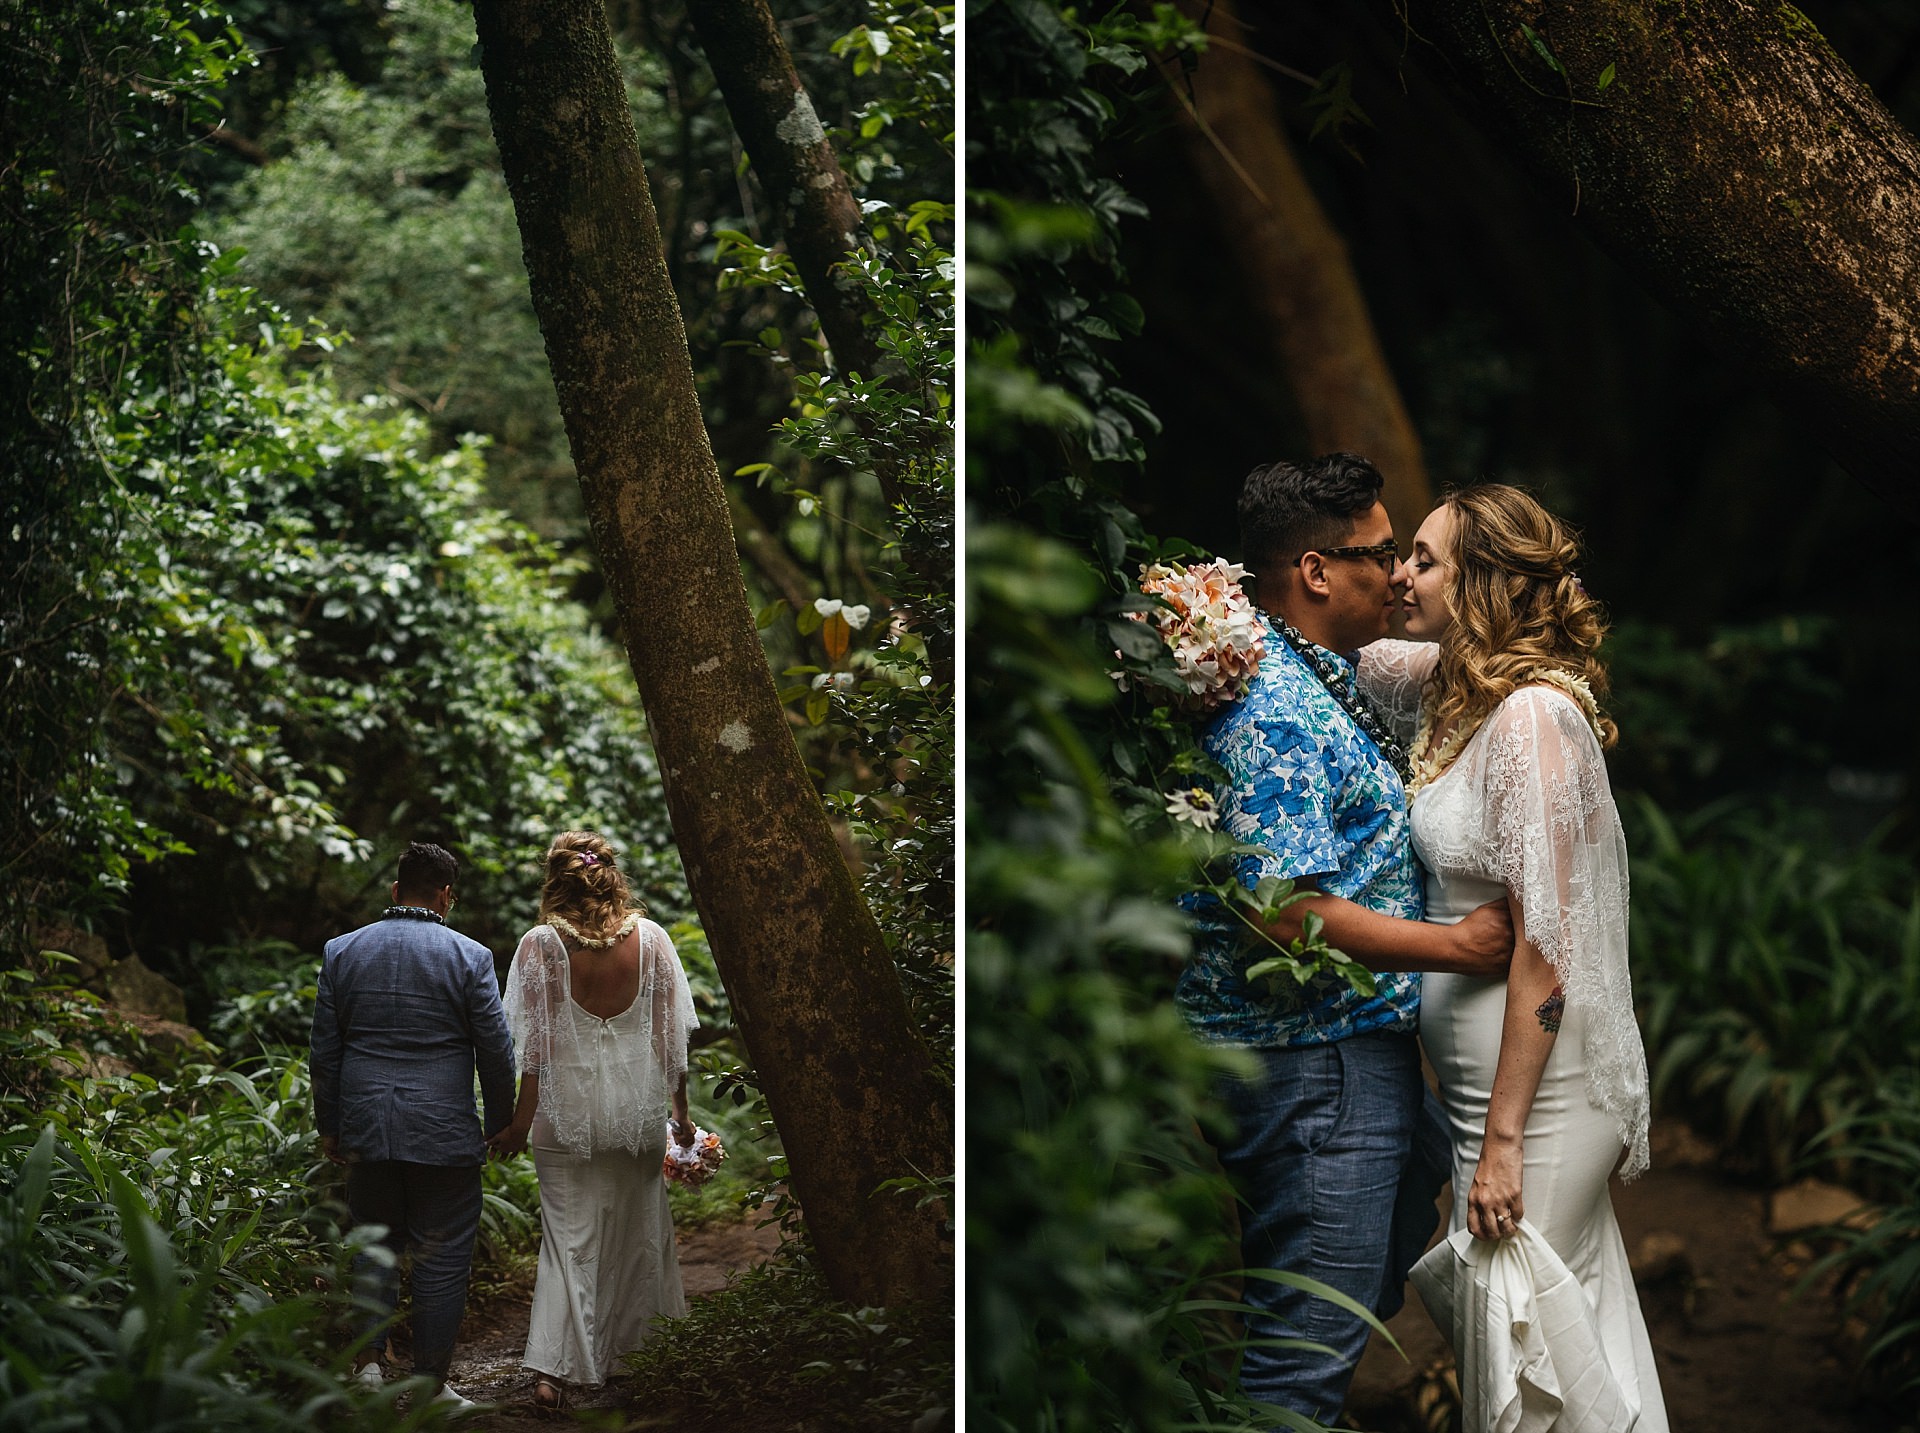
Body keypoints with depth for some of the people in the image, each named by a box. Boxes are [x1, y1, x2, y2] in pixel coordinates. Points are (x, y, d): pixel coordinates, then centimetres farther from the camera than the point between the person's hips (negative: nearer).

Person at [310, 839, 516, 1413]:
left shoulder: (341, 952, 4)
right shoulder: (469, 957, -6)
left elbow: (325, 1050, 8)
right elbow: (495, 1052, -2)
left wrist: (329, 1126, 16)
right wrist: (501, 1125, 10)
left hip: (366, 1129, 3)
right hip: (443, 1130, -3)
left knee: (375, 1248, 16)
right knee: (442, 1258, 4)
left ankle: (369, 1363, 5)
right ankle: (432, 1387, 7)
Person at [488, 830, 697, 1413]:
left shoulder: (541, 944, -7)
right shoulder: (649, 938, -2)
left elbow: (534, 1043, -7)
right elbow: (672, 1035, 2)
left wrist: (522, 1120, -1)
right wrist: (680, 1111, 11)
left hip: (567, 1109, -1)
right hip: (638, 1106, 1)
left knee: (569, 1235, 2)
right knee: (633, 1228, 17)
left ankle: (553, 1366, -10)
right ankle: (616, 1348, 29)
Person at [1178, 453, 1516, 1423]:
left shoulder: (1322, 684, 13)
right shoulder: (1276, 710, -21)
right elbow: (1291, 914, -27)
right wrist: (1462, 946, -20)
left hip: (1362, 1049, 11)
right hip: (1313, 1068, -11)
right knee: (1308, 1348, -4)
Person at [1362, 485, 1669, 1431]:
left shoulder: (1532, 716, -20)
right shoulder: (1453, 684, 6)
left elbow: (1546, 948, -22)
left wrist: (1503, 1140, -21)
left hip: (1537, 1082, -9)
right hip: (1477, 1068, 9)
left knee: (1516, 1337, -1)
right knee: (1573, 1326, 16)